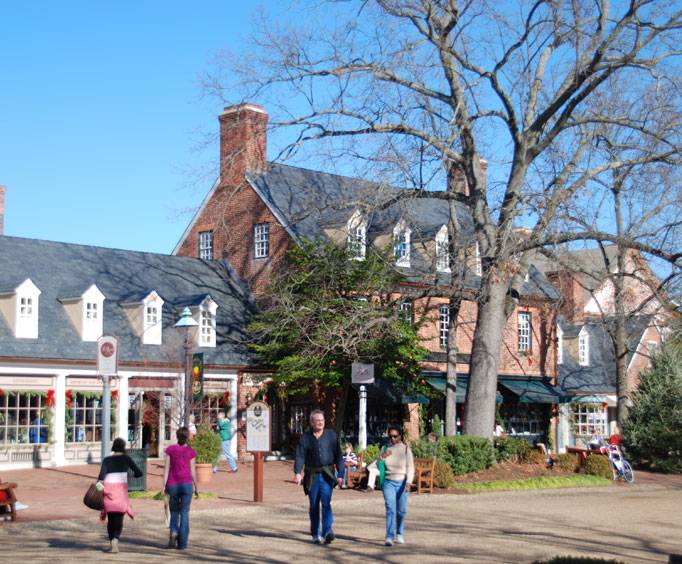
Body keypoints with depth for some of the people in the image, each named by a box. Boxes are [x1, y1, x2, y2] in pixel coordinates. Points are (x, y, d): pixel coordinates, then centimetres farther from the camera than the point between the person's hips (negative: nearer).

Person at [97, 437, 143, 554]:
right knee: (119, 518, 2)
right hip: (121, 490, -2)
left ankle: (111, 543, 17)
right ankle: (115, 540, -22)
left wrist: (99, 483, -26)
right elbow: (139, 473, 1)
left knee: (111, 519, 16)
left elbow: (102, 473, -13)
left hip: (108, 490, 2)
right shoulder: (126, 458, 3)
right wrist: (132, 475, 22)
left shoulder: (107, 460, 6)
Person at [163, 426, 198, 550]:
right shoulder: (191, 452, -1)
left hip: (172, 485, 1)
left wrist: (164, 485, 1)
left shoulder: (170, 449, 2)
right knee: (184, 513, 5)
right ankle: (182, 542, -1)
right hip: (186, 484, -1)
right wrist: (196, 488, 7)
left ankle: (173, 532, -11)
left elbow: (166, 468, -1)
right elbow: (193, 471, -2)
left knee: (174, 511, 16)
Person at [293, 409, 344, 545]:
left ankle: (328, 531, -24)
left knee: (326, 503, -16)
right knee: (314, 506, 8)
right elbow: (300, 456, -5)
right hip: (312, 476, 1)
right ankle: (315, 534, 17)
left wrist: (340, 475, 1)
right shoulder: (305, 437, 4)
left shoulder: (331, 435, 6)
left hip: (327, 475, -1)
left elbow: (338, 456, 6)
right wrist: (297, 473, -20)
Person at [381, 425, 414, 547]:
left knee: (401, 510, 7)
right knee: (390, 509, -12)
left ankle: (400, 534, 29)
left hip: (402, 483, -1)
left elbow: (410, 467, -7)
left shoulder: (406, 449, -4)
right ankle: (389, 537, -16)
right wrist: (382, 457, -8)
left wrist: (409, 482, -20)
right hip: (388, 482, 1)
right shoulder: (386, 449, 6)